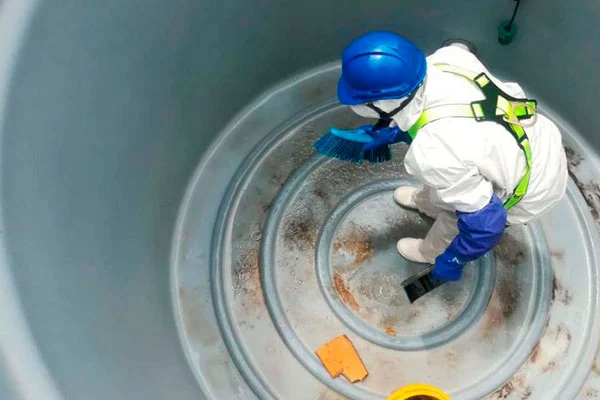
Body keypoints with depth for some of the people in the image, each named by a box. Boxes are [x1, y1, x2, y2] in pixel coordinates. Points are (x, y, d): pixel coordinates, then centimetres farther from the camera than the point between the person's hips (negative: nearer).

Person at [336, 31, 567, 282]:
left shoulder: (432, 152, -39)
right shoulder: (448, 56, -21)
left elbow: (485, 222, -27)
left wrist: (453, 260, -10)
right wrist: (394, 132, 9)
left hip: (534, 186, -6)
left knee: (454, 212, 18)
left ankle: (430, 252, 50)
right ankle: (424, 201, 60)